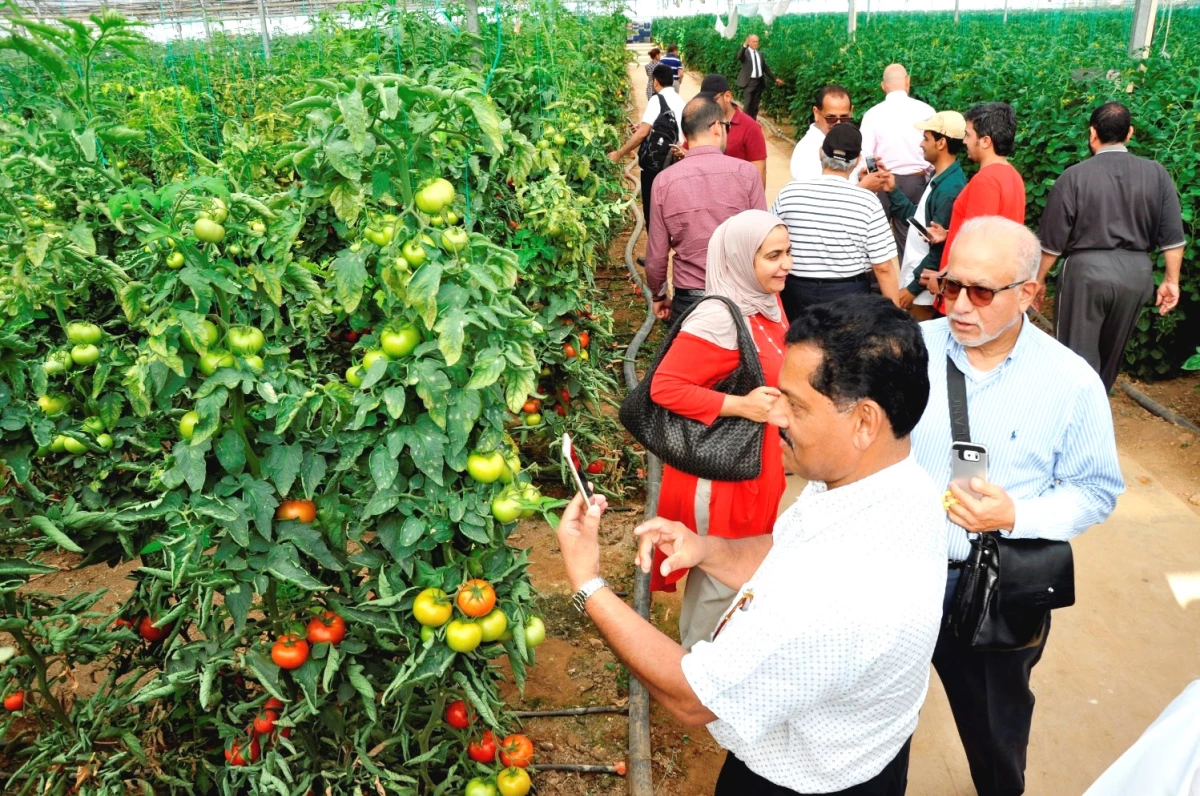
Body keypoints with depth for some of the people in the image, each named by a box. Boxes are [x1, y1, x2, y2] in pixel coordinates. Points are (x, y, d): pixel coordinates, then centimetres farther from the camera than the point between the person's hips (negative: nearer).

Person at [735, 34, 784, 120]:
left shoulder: (760, 54, 15)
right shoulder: (745, 52, -2)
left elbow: (765, 68, 19)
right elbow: (739, 57, -26)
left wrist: (775, 78, 16)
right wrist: (744, 45, -40)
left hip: (759, 82, 5)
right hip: (749, 81, -5)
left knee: (755, 105, 8)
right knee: (747, 104, -8)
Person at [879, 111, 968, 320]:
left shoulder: (950, 189, -22)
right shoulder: (939, 179, 8)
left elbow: (940, 249, -22)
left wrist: (913, 288, -17)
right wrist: (893, 191, 7)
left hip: (924, 284, -9)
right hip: (916, 275, 9)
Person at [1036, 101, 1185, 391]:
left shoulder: (1074, 176, -8)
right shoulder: (1157, 174, 2)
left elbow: (1053, 240, -6)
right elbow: (1173, 236, 1)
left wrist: (1039, 278, 6)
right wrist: (1171, 280, 11)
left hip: (1086, 271, -4)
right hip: (1136, 273, 4)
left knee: (1078, 354, 4)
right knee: (1111, 353, 21)